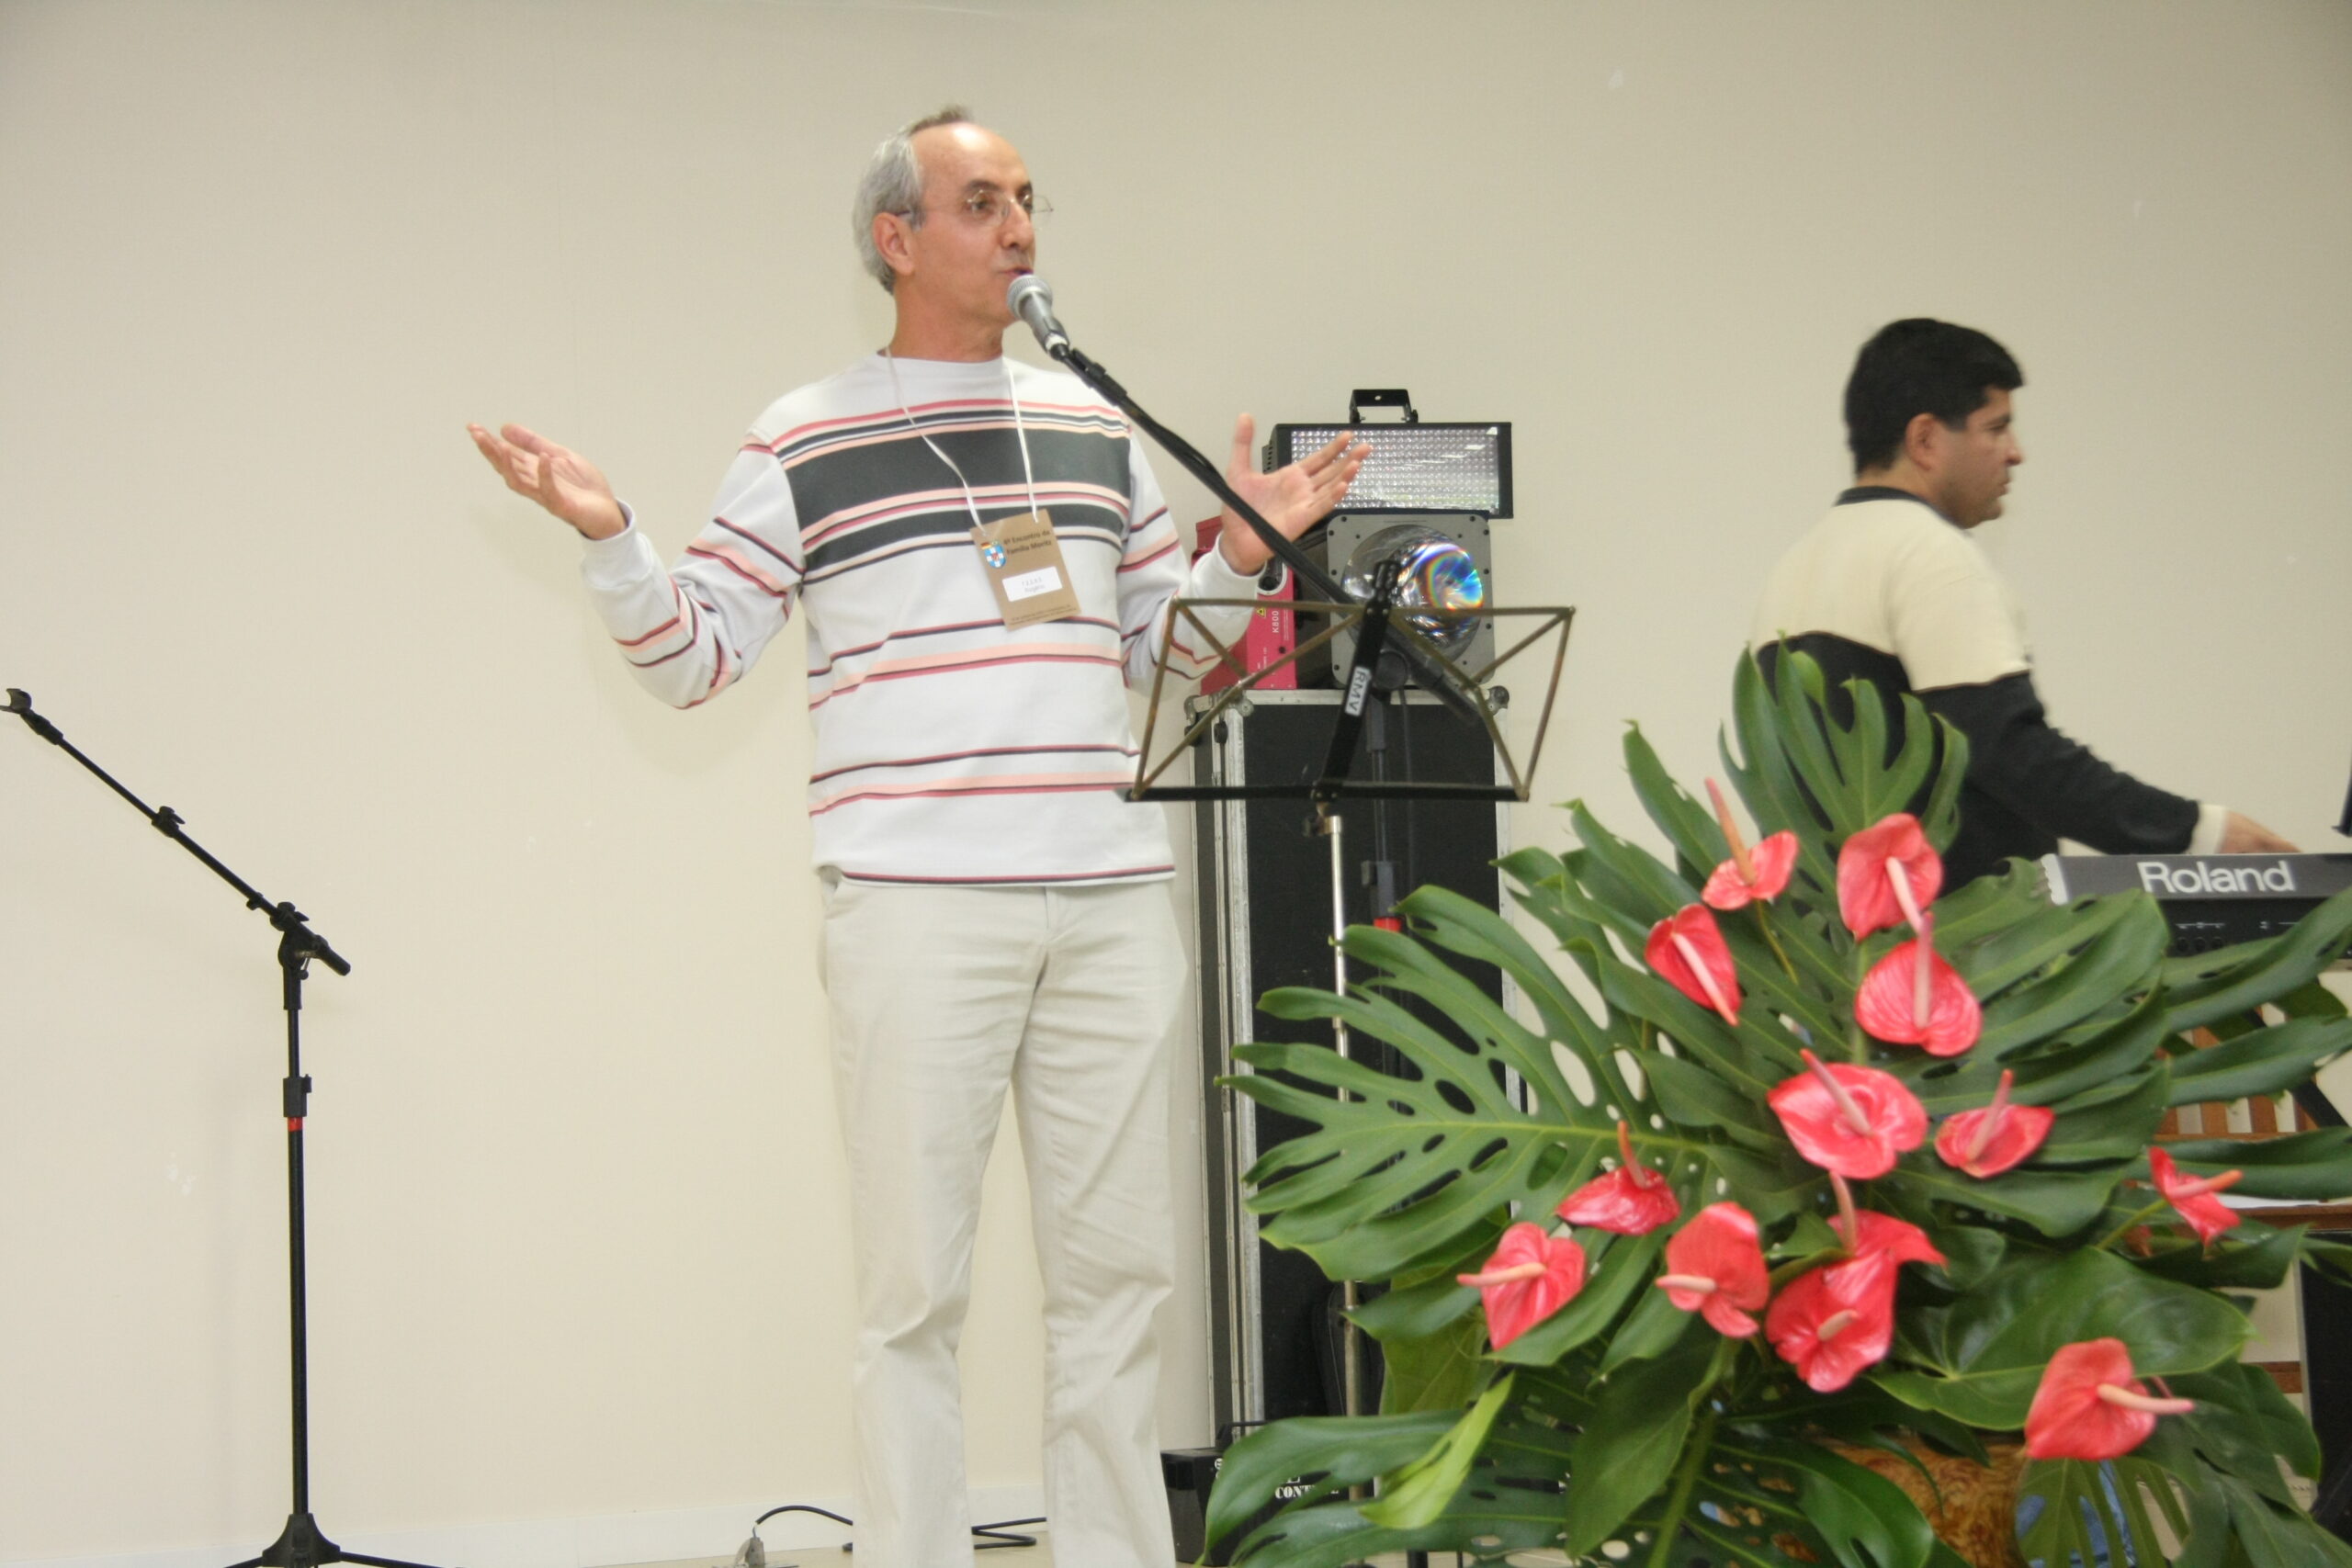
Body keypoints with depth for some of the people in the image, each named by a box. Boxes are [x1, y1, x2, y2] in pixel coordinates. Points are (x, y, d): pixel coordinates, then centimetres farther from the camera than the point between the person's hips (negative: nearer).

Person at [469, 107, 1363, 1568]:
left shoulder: (1098, 427, 16)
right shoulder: (803, 445, 4)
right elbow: (698, 656, 4)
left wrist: (1242, 554, 10)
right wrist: (609, 539, -10)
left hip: (1115, 901, 4)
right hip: (919, 908, -4)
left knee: (1116, 1267, 8)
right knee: (916, 1283, -1)